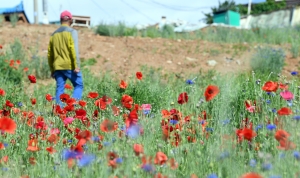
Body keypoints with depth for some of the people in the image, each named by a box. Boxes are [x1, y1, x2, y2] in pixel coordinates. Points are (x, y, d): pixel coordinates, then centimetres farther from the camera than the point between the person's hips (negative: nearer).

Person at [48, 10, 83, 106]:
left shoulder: (54, 34, 16)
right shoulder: (72, 32, -1)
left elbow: (50, 54, 18)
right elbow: (74, 49, -13)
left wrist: (52, 70, 23)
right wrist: (77, 66, -15)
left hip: (57, 67, 5)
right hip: (70, 66, -5)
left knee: (59, 89, 6)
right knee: (79, 85, 5)